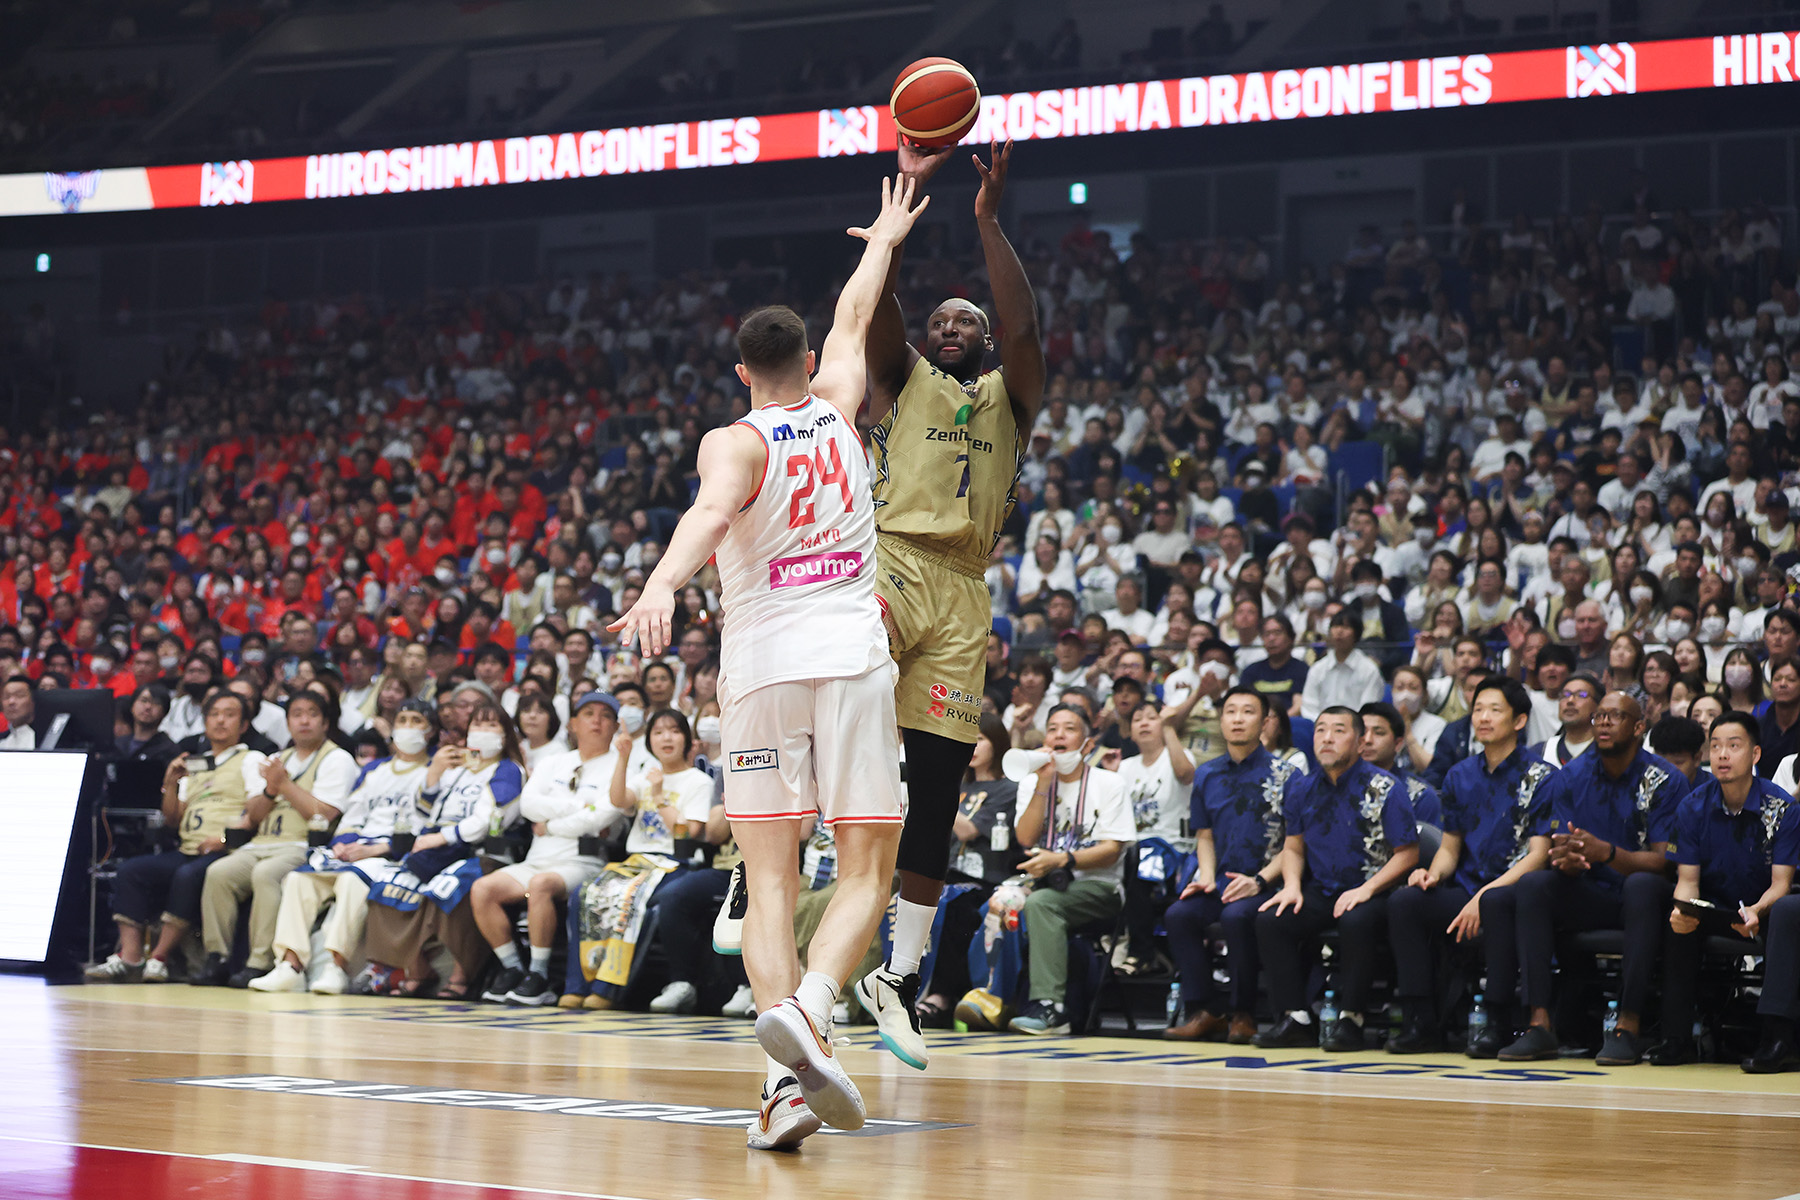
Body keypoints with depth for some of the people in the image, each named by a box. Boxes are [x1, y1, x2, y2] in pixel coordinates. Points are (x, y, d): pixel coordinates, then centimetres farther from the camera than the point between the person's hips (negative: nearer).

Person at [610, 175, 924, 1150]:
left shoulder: (734, 442, 0)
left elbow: (710, 514, -23)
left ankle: (789, 1079, -17)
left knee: (769, 882, 1)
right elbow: (853, 317, 30)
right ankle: (805, 1007, -25)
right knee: (865, 873, 3)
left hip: (760, 665, -1)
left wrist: (662, 584, -39)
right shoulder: (838, 412, 11)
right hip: (853, 657, 1)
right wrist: (884, 240, 46)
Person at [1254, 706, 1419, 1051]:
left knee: (1356, 922, -38)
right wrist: (1292, 886, -2)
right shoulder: (1307, 789, 10)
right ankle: (1296, 1019, -16)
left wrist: (1366, 890, -19)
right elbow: (1293, 847, 19)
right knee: (1270, 920, -20)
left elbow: (1407, 854, -7)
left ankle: (1350, 1020, -24)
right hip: (1320, 891, 5)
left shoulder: (1383, 788, -6)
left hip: (1372, 893, -5)